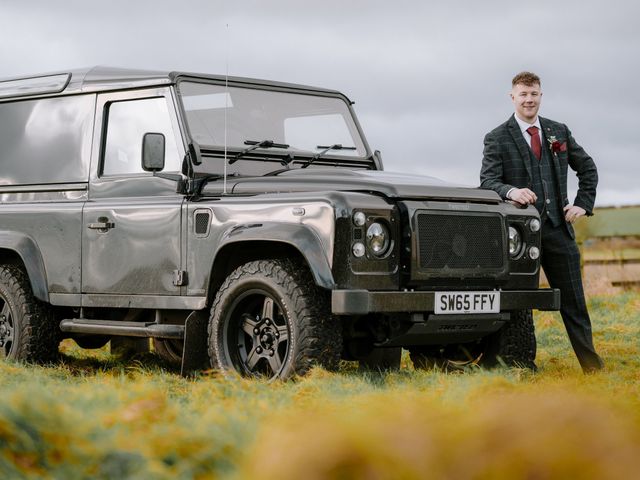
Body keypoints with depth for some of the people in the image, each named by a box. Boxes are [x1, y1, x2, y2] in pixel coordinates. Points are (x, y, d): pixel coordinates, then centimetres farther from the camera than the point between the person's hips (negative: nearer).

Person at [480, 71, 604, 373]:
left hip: (558, 227, 3)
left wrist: (583, 203, 8)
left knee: (574, 303, 6)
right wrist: (511, 192, -30)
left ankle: (593, 368, 11)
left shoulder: (558, 132, 12)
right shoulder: (497, 139, 0)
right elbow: (487, 181, -10)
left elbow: (587, 168, 21)